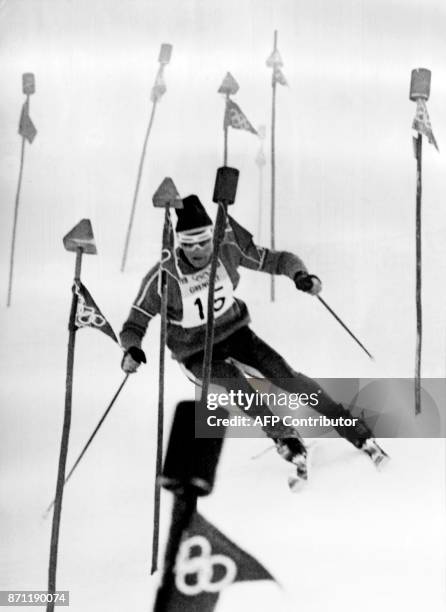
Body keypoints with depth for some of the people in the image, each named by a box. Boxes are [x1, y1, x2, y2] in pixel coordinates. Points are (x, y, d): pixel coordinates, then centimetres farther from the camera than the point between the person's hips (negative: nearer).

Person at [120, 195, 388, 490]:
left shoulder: (229, 250, -18)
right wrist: (132, 349, -36)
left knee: (283, 372, -15)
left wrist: (300, 274, -30)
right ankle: (287, 439, -17)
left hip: (233, 331, 2)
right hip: (197, 352, -2)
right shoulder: (163, 276, -24)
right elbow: (135, 325, -15)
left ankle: (355, 430, -8)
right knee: (235, 382, -30)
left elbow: (276, 259, -9)